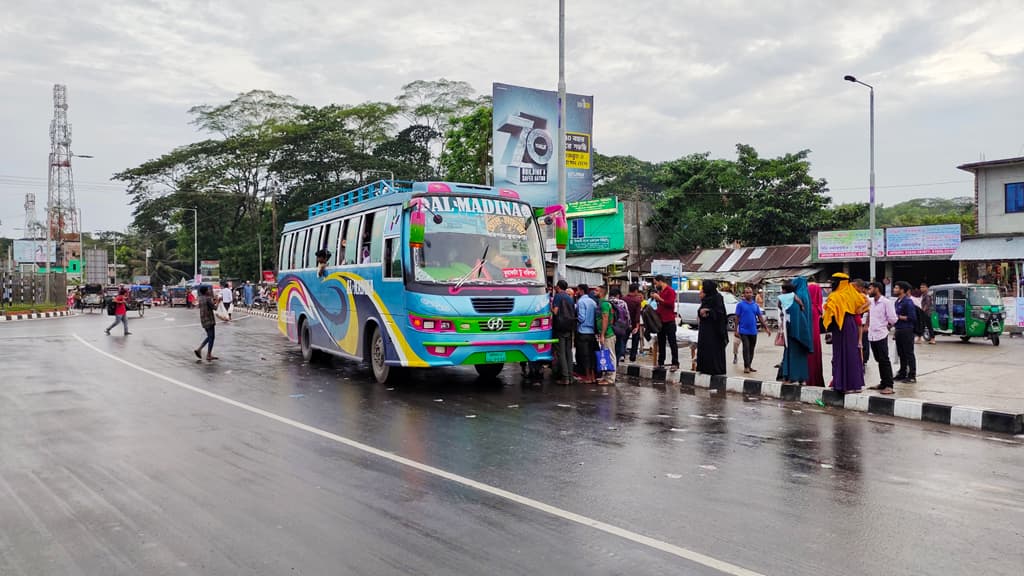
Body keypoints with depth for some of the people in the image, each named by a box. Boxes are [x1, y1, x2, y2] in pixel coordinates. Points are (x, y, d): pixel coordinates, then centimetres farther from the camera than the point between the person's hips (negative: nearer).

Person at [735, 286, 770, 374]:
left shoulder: (755, 305, 9)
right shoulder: (740, 304, -3)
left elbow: (760, 317, 11)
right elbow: (737, 318, -3)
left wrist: (766, 328, 6)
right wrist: (736, 330, -6)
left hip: (753, 331, 4)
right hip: (744, 331, -4)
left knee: (751, 349, 10)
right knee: (746, 348, -9)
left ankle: (749, 365, 19)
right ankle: (746, 367, -6)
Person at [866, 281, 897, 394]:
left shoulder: (886, 302, -9)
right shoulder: (871, 301, 10)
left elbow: (892, 319, -9)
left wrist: (886, 326, 5)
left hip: (881, 335, -7)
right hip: (872, 335, 7)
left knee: (884, 360, -6)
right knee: (879, 360, 12)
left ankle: (889, 385, -3)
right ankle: (883, 383, 20)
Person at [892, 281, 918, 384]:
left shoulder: (908, 302, -13)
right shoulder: (897, 301, 13)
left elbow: (912, 317, -17)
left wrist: (899, 317, -15)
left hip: (907, 330, -9)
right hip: (898, 329, 9)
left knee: (909, 353, -3)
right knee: (901, 353, 15)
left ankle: (912, 376, 1)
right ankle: (902, 373, 24)